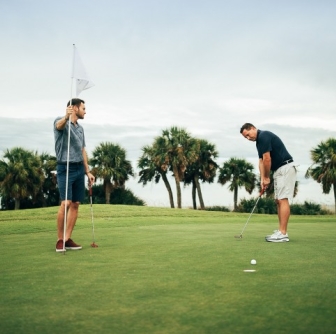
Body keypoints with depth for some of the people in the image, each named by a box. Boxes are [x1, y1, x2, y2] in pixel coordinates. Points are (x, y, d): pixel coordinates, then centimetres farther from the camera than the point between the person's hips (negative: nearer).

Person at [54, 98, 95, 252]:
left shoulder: (80, 128, 18)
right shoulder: (61, 122, -5)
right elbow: (59, 125, -31)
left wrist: (88, 171, 15)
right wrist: (66, 117, -54)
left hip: (79, 168, 7)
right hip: (65, 168, -7)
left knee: (75, 204, 4)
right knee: (66, 203, -14)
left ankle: (67, 239, 9)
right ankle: (60, 239, -4)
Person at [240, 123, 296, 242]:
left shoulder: (264, 136, -14)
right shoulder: (259, 141, 17)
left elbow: (267, 159, -18)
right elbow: (261, 161, 13)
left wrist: (266, 177, -7)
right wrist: (262, 179, 1)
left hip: (285, 168, -11)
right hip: (279, 170, 11)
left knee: (283, 200, -12)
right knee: (278, 201, 9)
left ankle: (283, 234, -13)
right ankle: (281, 231, 10)